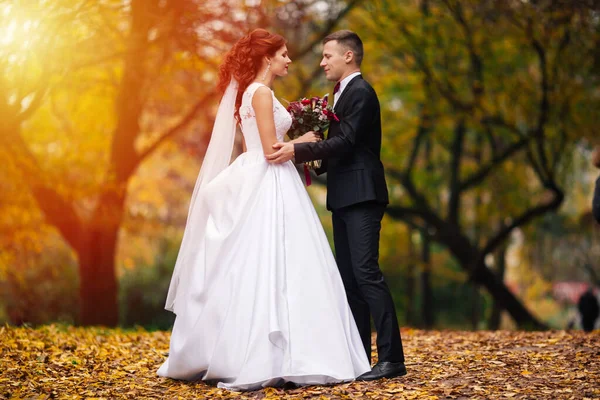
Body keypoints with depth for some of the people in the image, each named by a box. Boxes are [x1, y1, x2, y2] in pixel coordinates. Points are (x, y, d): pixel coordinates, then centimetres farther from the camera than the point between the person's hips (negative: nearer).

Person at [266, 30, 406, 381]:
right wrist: (313, 162, 11)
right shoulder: (345, 93, 21)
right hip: (345, 198, 10)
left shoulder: (361, 92, -10)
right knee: (349, 276, 9)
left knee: (366, 272, -15)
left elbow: (346, 141, -20)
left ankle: (392, 358, -14)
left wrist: (298, 150, -25)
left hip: (362, 196, -10)